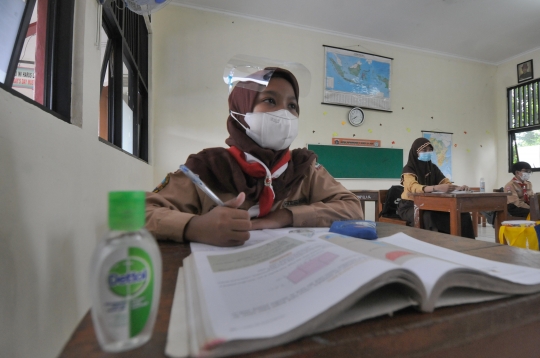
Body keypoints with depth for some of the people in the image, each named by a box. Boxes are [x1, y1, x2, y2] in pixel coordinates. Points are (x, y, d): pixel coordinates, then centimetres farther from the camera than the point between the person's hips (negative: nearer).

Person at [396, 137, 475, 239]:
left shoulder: (433, 167, 8)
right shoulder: (408, 169, -14)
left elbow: (446, 183, 2)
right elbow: (414, 187, -33)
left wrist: (458, 187, -22)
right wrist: (437, 188, -50)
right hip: (410, 206, -6)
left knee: (462, 215, -12)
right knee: (427, 217, -39)